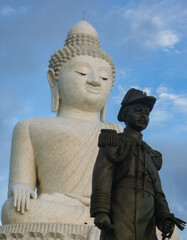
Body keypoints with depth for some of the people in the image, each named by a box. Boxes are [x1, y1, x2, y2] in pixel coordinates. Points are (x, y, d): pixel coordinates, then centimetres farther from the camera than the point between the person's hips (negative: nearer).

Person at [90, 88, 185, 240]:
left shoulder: (150, 155, 29)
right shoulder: (112, 142, 13)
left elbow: (156, 192, 19)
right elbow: (102, 177, -3)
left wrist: (165, 217, -2)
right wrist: (100, 212, -18)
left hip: (146, 226, 5)